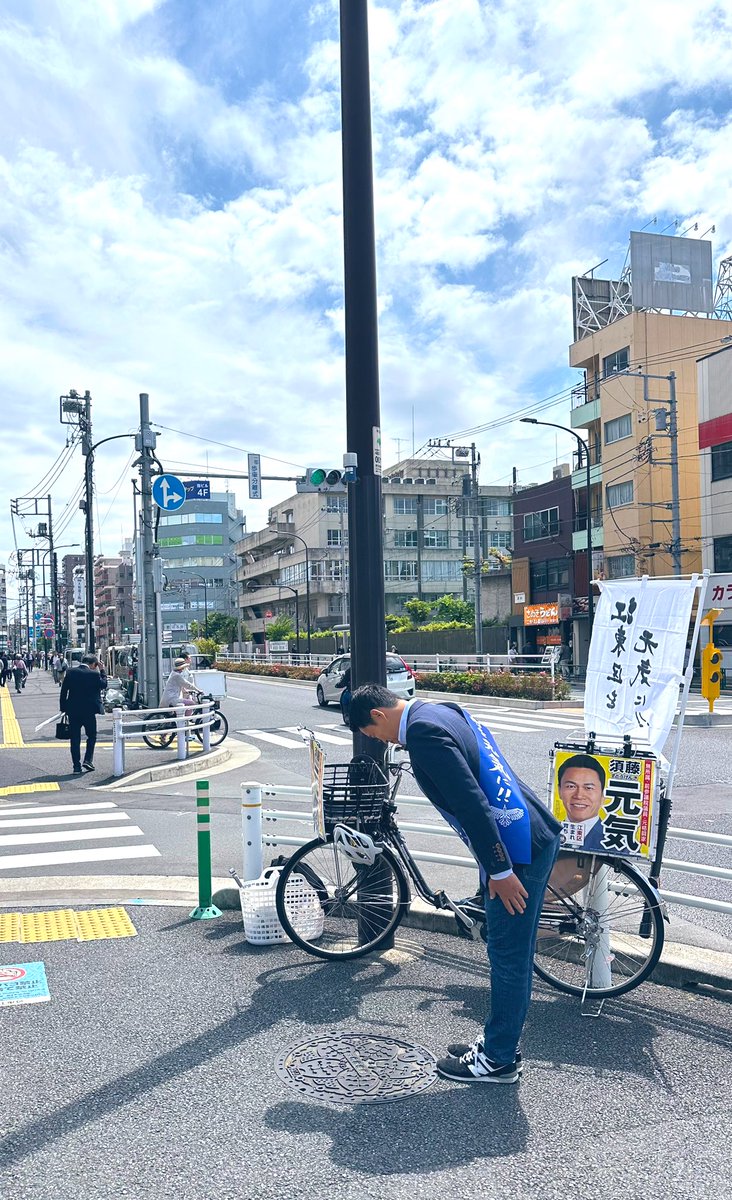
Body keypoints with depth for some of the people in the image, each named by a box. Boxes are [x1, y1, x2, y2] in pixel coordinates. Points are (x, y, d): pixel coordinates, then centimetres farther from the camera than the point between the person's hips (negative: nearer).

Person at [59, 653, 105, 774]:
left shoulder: (70, 672, -1)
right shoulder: (94, 674, -10)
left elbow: (63, 691, 1)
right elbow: (102, 685, 6)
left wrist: (63, 708, 8)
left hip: (73, 711, 2)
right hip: (88, 710, -2)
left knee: (75, 739, 7)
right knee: (91, 736, 16)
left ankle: (77, 766, 7)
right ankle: (88, 760, 4)